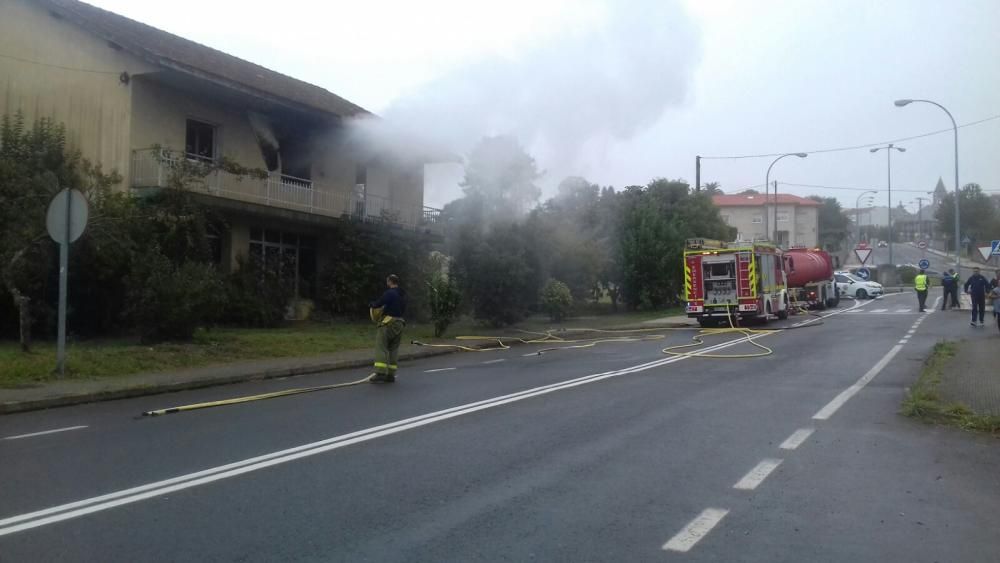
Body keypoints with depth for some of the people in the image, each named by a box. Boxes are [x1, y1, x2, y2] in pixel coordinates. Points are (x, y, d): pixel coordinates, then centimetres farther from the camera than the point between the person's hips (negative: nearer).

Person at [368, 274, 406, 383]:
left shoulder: (390, 293, -12)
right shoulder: (403, 295, 15)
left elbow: (378, 304, -14)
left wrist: (371, 304, 8)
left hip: (388, 322, -8)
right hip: (400, 324, 8)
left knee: (381, 347, -7)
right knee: (393, 349, 11)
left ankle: (380, 373, -16)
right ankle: (390, 374, 9)